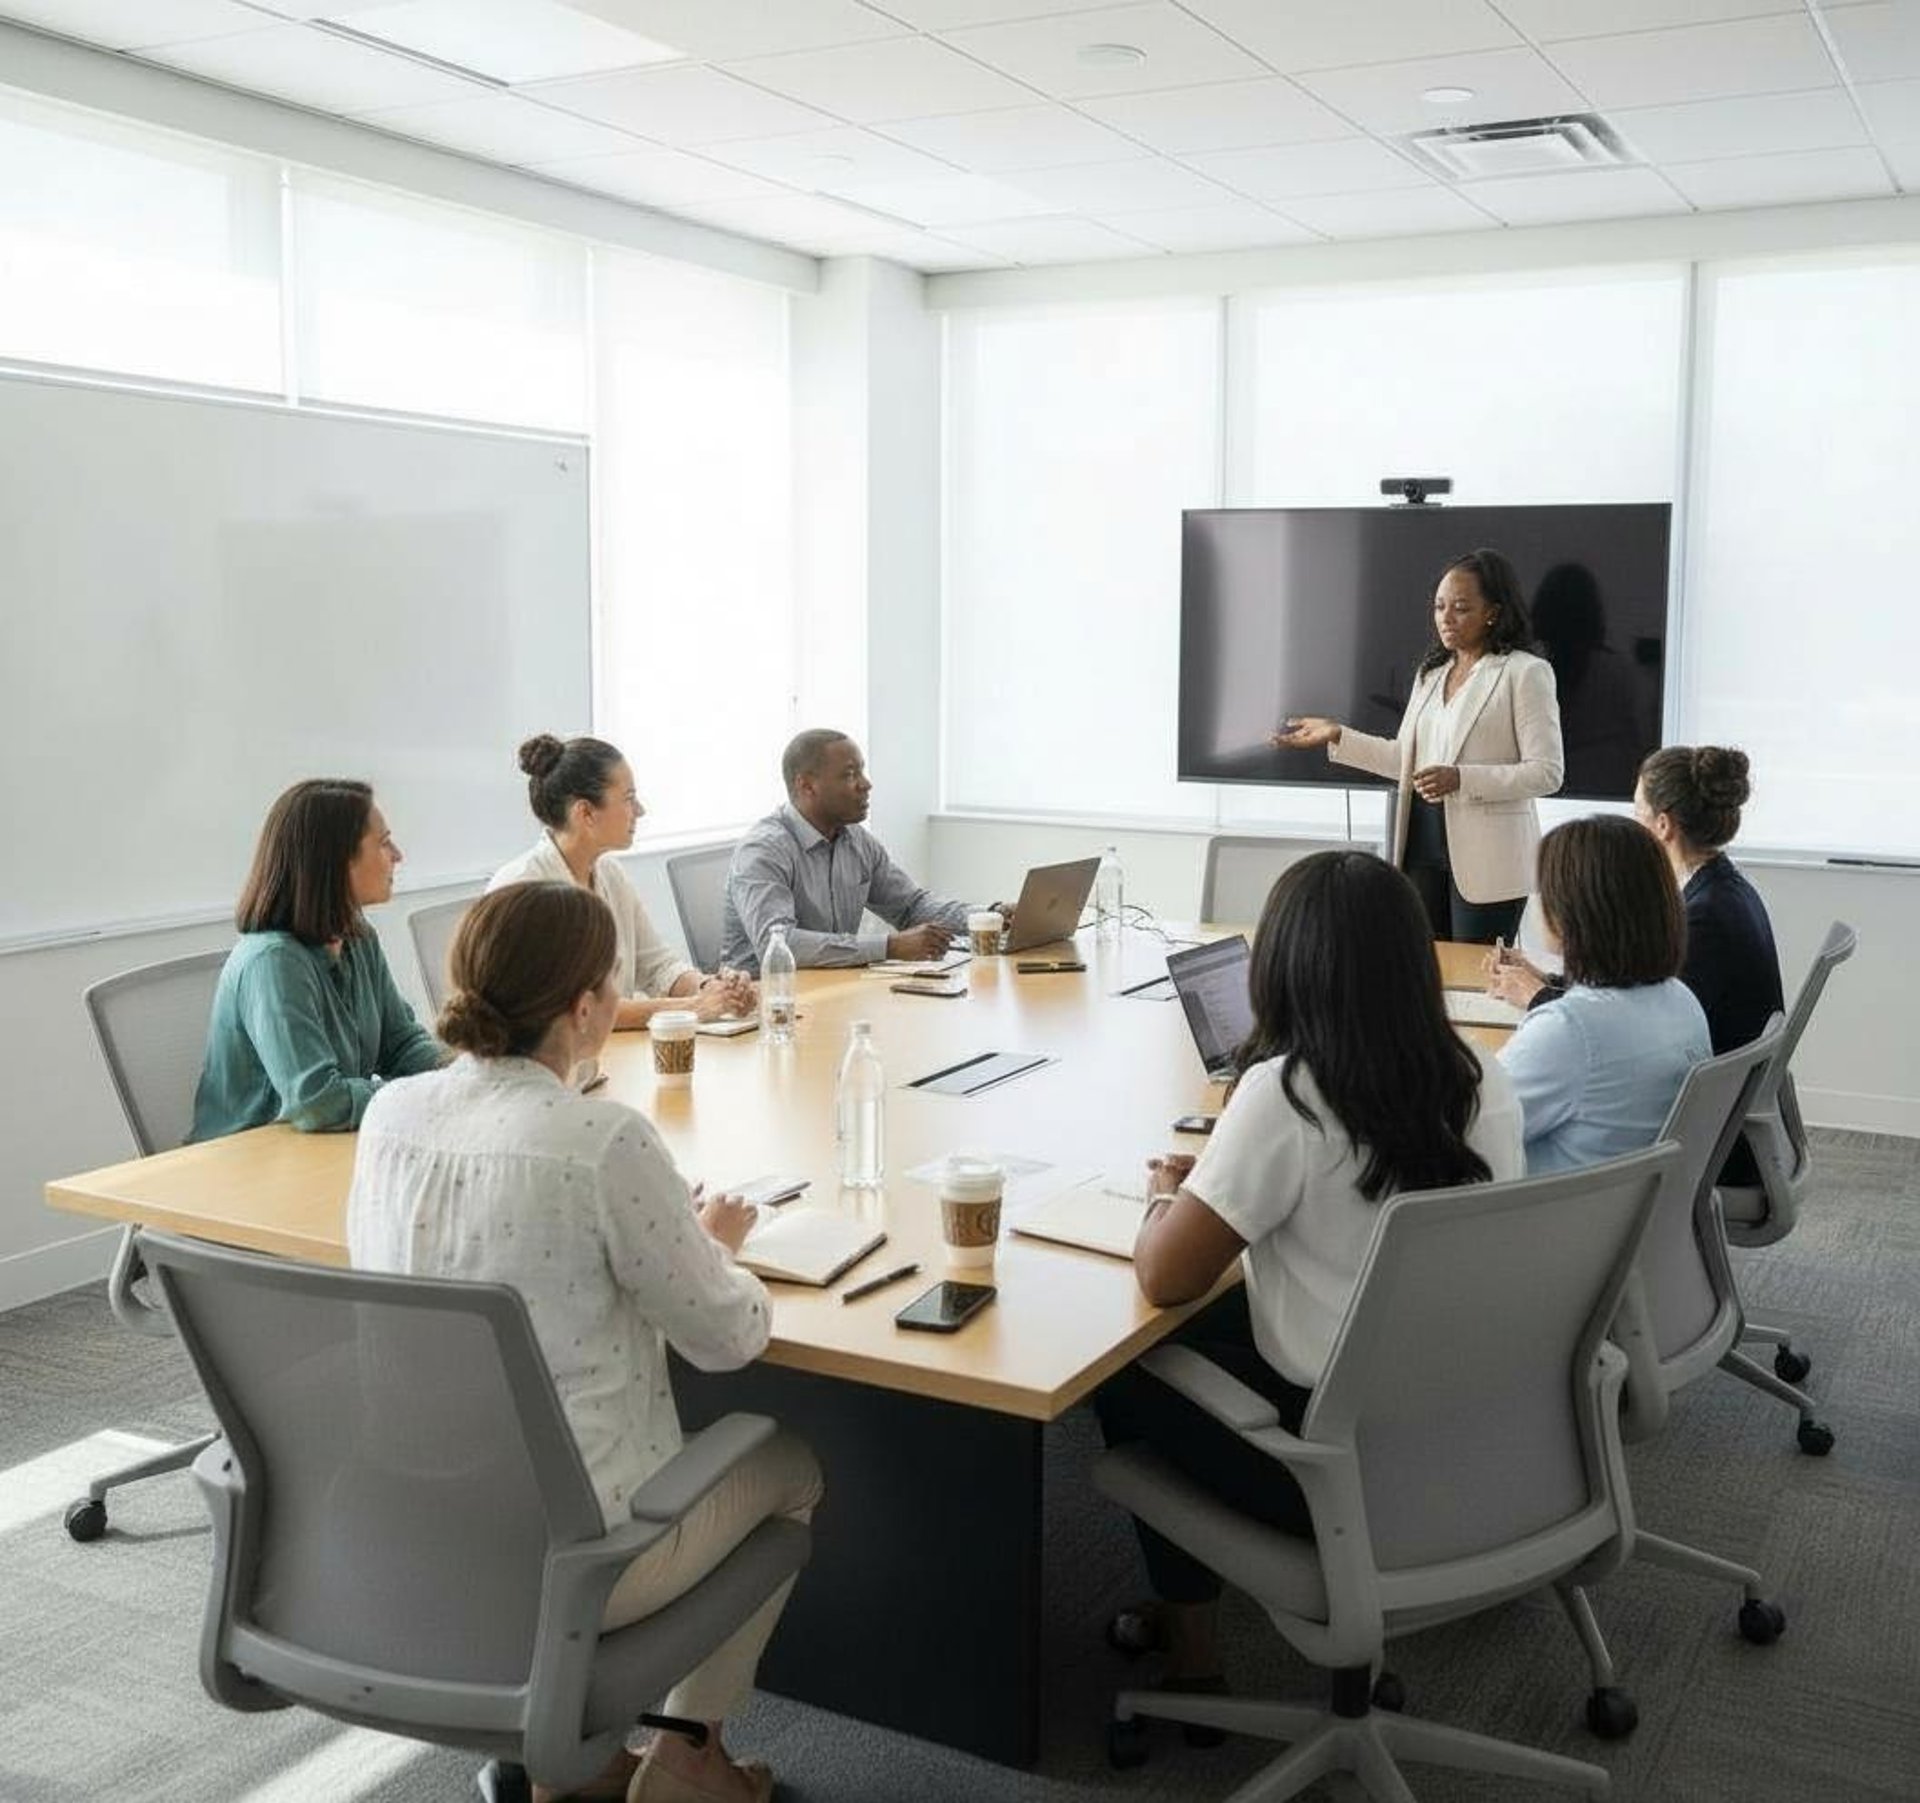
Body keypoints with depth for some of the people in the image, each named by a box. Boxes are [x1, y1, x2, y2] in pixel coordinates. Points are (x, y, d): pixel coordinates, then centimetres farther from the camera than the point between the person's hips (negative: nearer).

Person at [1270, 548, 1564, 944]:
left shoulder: (1525, 673, -5)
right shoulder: (1431, 673, 17)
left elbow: (1547, 772, -11)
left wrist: (1461, 779, -21)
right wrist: (1337, 737, 7)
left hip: (1487, 860, -6)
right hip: (1423, 847, 6)